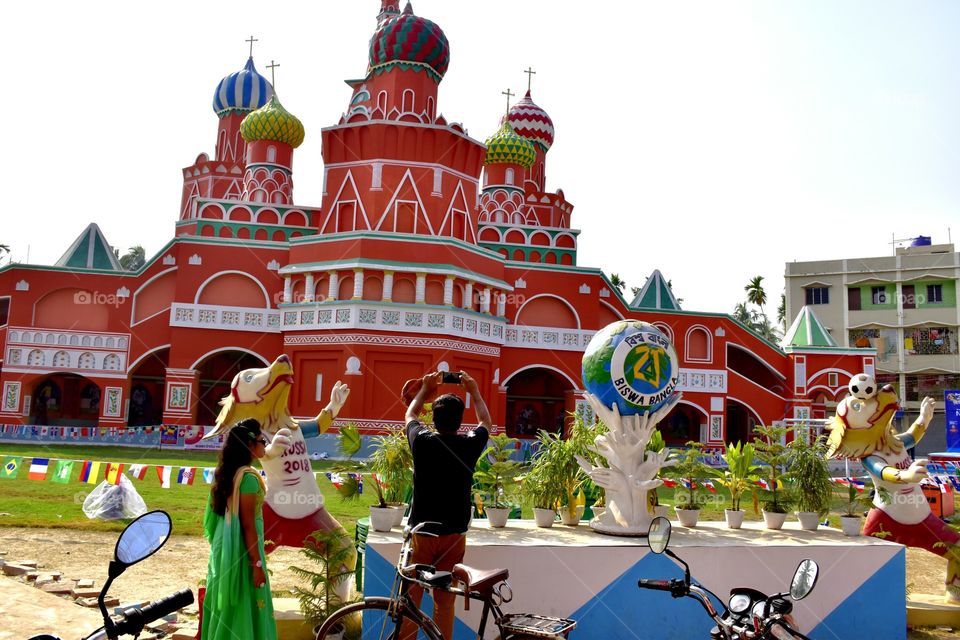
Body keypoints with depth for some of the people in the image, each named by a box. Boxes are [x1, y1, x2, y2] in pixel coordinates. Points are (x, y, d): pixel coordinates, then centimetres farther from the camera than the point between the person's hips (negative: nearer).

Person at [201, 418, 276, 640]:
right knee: (243, 607, 1)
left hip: (225, 547, 9)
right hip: (241, 549, -9)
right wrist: (257, 563, -17)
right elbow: (248, 525, -21)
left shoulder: (228, 472, 7)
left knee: (226, 606, 17)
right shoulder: (248, 477, -20)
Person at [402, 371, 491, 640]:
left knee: (410, 598, 6)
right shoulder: (470, 445, -7)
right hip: (454, 535, 1)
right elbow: (485, 422, 16)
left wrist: (425, 388, 27)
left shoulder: (422, 441, -9)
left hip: (421, 532, -1)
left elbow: (410, 415, 15)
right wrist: (474, 391, 26)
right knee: (445, 601, 9)